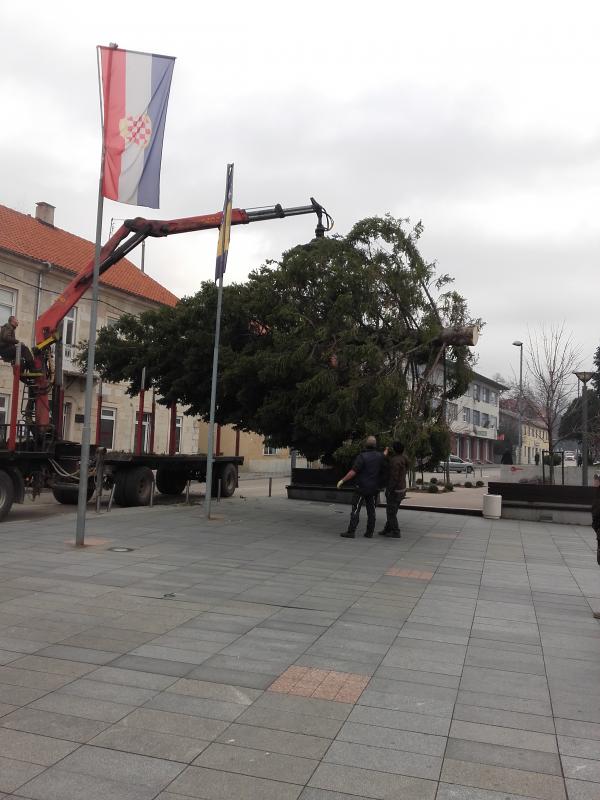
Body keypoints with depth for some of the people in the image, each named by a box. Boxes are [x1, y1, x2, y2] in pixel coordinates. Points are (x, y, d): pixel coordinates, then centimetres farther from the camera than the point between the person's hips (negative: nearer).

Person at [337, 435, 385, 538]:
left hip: (362, 487, -5)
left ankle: (351, 532, -3)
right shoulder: (381, 456, 1)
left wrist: (342, 480, -14)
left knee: (355, 509, -1)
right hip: (374, 488, 5)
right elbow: (383, 471, 12)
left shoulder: (362, 456, -15)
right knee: (371, 510, 10)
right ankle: (370, 532, 12)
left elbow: (353, 472, -19)